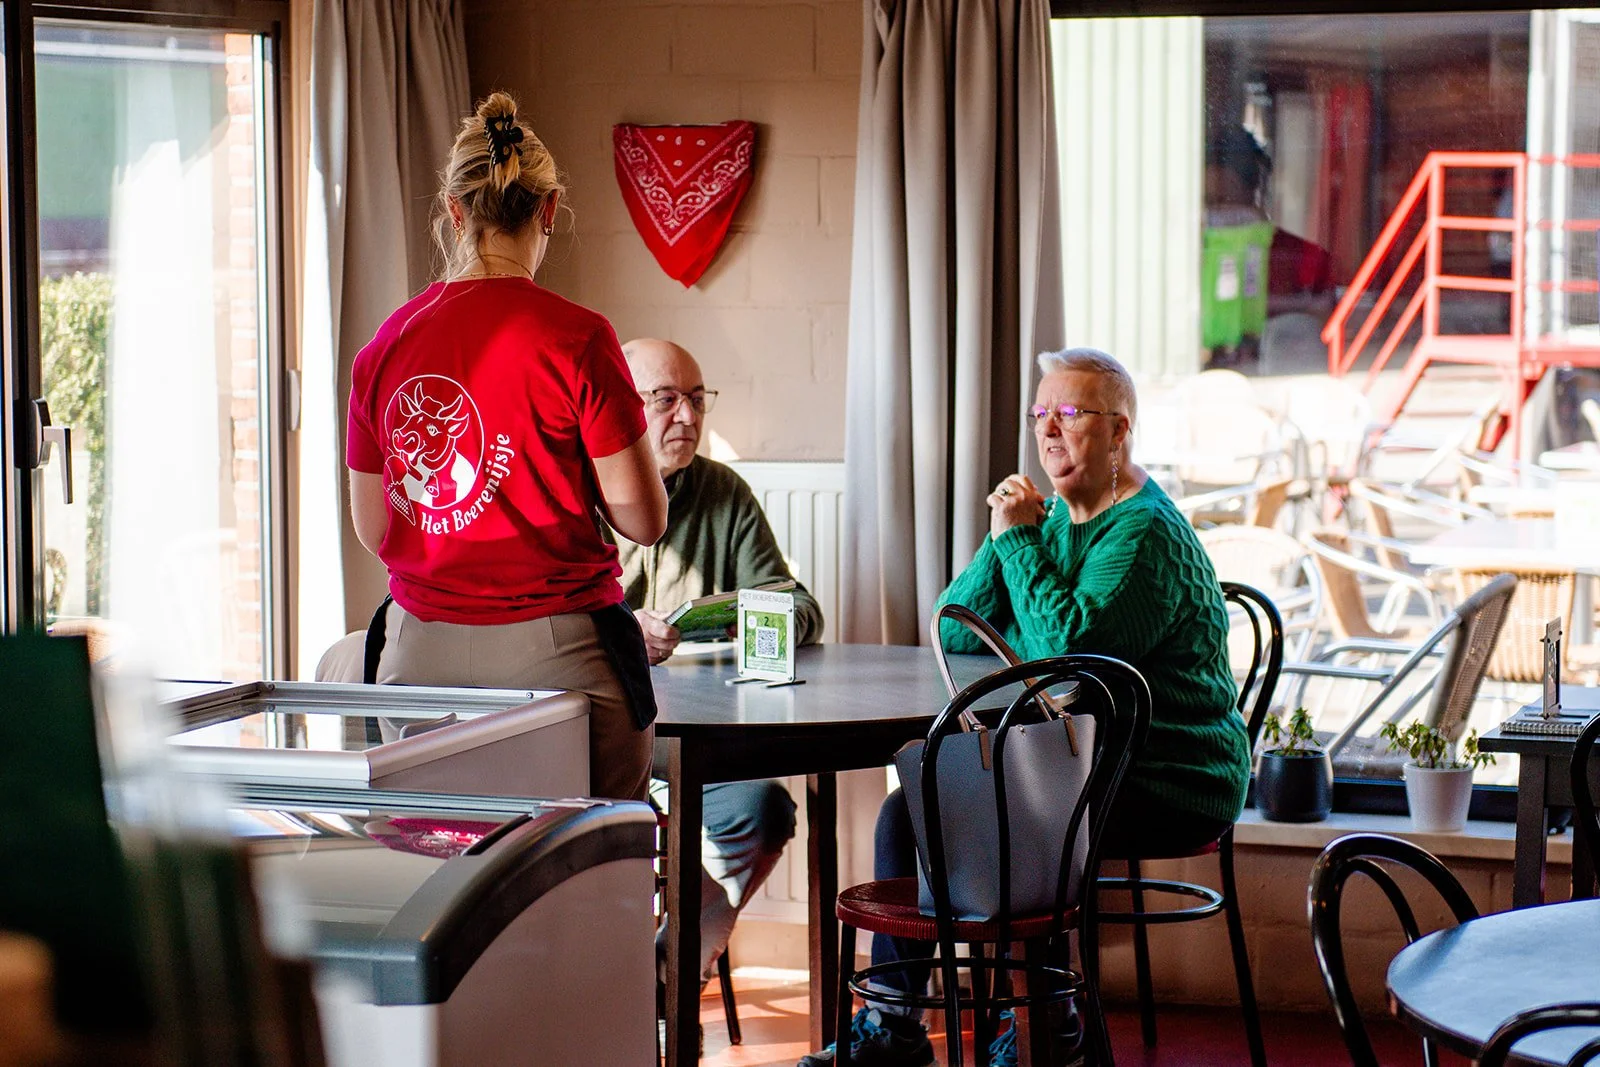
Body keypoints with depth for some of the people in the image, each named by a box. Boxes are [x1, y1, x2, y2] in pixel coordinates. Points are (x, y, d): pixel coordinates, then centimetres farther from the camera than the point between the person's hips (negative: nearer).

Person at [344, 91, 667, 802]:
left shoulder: (384, 346, 4)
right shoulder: (575, 338, -9)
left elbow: (371, 531, 12)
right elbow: (644, 520, -5)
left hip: (418, 655, 4)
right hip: (552, 654, -4)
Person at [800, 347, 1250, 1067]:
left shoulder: (1144, 533, -16)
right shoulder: (1053, 516, 13)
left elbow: (1067, 646, -29)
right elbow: (955, 631, 9)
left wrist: (1019, 539, -20)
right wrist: (1007, 539, -6)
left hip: (1168, 786, -9)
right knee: (909, 808, -2)